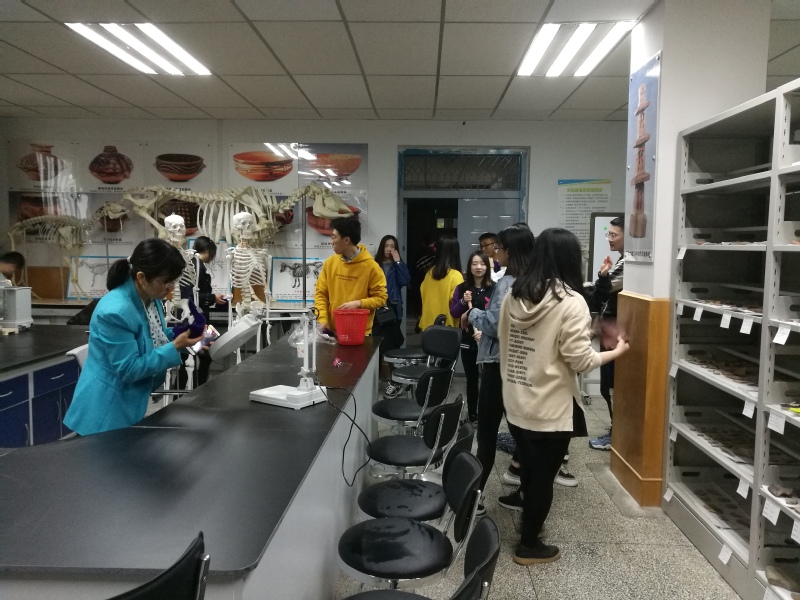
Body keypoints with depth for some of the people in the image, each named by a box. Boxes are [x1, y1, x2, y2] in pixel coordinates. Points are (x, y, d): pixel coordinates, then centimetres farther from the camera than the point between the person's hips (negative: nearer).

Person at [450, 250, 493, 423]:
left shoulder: (493, 289, -5)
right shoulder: (461, 288, 5)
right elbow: (453, 313, 5)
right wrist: (463, 302, -12)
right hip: (467, 341, 3)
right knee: (471, 379, 12)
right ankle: (472, 415, 22)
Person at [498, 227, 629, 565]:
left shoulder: (514, 295, 1)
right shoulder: (571, 302, -17)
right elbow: (580, 361, -16)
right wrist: (616, 351, 0)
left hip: (516, 404, 6)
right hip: (550, 409, -5)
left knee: (529, 471, 23)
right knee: (543, 477, 11)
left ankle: (530, 526, 41)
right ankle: (529, 546, 26)